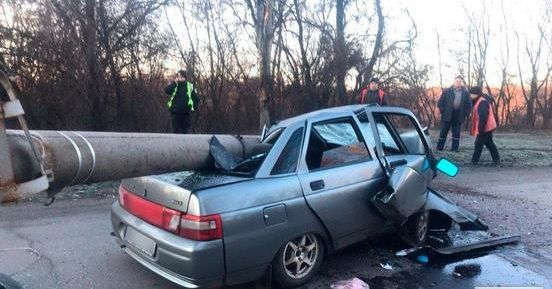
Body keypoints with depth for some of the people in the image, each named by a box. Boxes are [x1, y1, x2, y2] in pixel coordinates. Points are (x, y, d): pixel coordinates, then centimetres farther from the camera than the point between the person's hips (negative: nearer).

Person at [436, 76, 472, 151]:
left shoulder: (465, 93, 6)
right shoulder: (447, 91, 2)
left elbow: (469, 105, 11)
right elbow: (440, 103, 2)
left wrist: (465, 114, 1)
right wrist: (443, 112, -5)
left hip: (458, 117, 2)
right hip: (447, 117, -1)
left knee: (456, 134, 8)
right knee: (443, 133, 3)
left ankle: (455, 149, 16)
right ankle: (439, 148, 10)